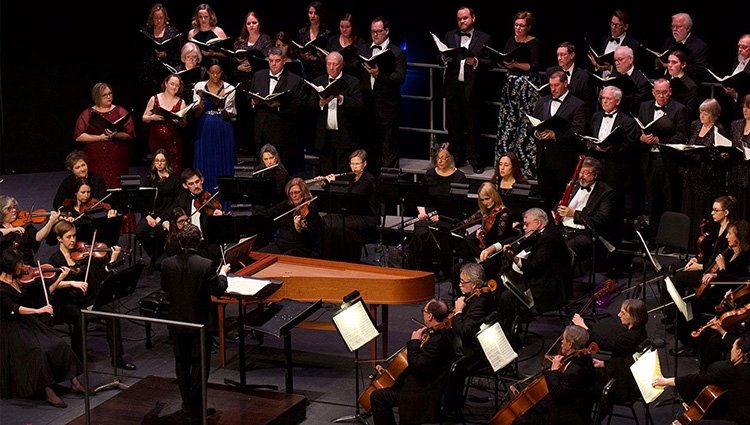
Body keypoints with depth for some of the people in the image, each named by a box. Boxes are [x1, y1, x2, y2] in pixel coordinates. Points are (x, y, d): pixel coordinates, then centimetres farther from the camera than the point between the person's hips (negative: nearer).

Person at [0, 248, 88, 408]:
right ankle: (49, 393, -28)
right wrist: (37, 310, -32)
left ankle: (74, 382, -10)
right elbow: (14, 309, -25)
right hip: (13, 329, -7)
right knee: (38, 352, -31)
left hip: (30, 323, 7)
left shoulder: (19, 280, 9)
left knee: (61, 345, -12)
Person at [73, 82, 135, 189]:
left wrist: (116, 135, -17)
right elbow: (78, 137, -1)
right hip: (95, 160, 0)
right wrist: (100, 137, -11)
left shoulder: (120, 112, 10)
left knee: (116, 187, -5)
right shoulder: (87, 114, 8)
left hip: (117, 159, 0)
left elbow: (130, 134, 2)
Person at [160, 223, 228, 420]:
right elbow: (218, 290, -11)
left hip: (177, 322, 3)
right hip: (200, 322, -3)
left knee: (182, 363, 16)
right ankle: (195, 406, 9)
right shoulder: (206, 265, -20)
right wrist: (223, 273, 6)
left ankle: (187, 403, 22)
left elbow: (165, 288, 6)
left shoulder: (167, 264, -9)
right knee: (199, 364, 7)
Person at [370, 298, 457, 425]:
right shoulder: (445, 331, 2)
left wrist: (414, 342, -21)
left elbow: (417, 366, -31)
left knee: (377, 396, -10)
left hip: (425, 395, -11)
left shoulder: (437, 340, -28)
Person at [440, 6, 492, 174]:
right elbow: (441, 58, 10)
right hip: (453, 87, 3)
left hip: (472, 88, -3)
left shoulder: (484, 38, 3)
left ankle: (475, 161, 8)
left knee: (472, 126, 1)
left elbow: (490, 62, -2)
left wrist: (476, 62, -19)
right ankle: (457, 158, 19)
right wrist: (445, 58, -12)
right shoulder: (449, 36, 11)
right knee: (453, 126, 8)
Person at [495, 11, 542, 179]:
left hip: (527, 86, -6)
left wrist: (516, 64, -21)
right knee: (508, 123, 5)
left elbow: (534, 67, -12)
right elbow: (502, 62, 13)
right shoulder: (511, 40, 12)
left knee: (526, 124, -7)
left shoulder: (534, 43, -4)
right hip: (511, 85, 6)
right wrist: (503, 62, -9)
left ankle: (527, 165, -4)